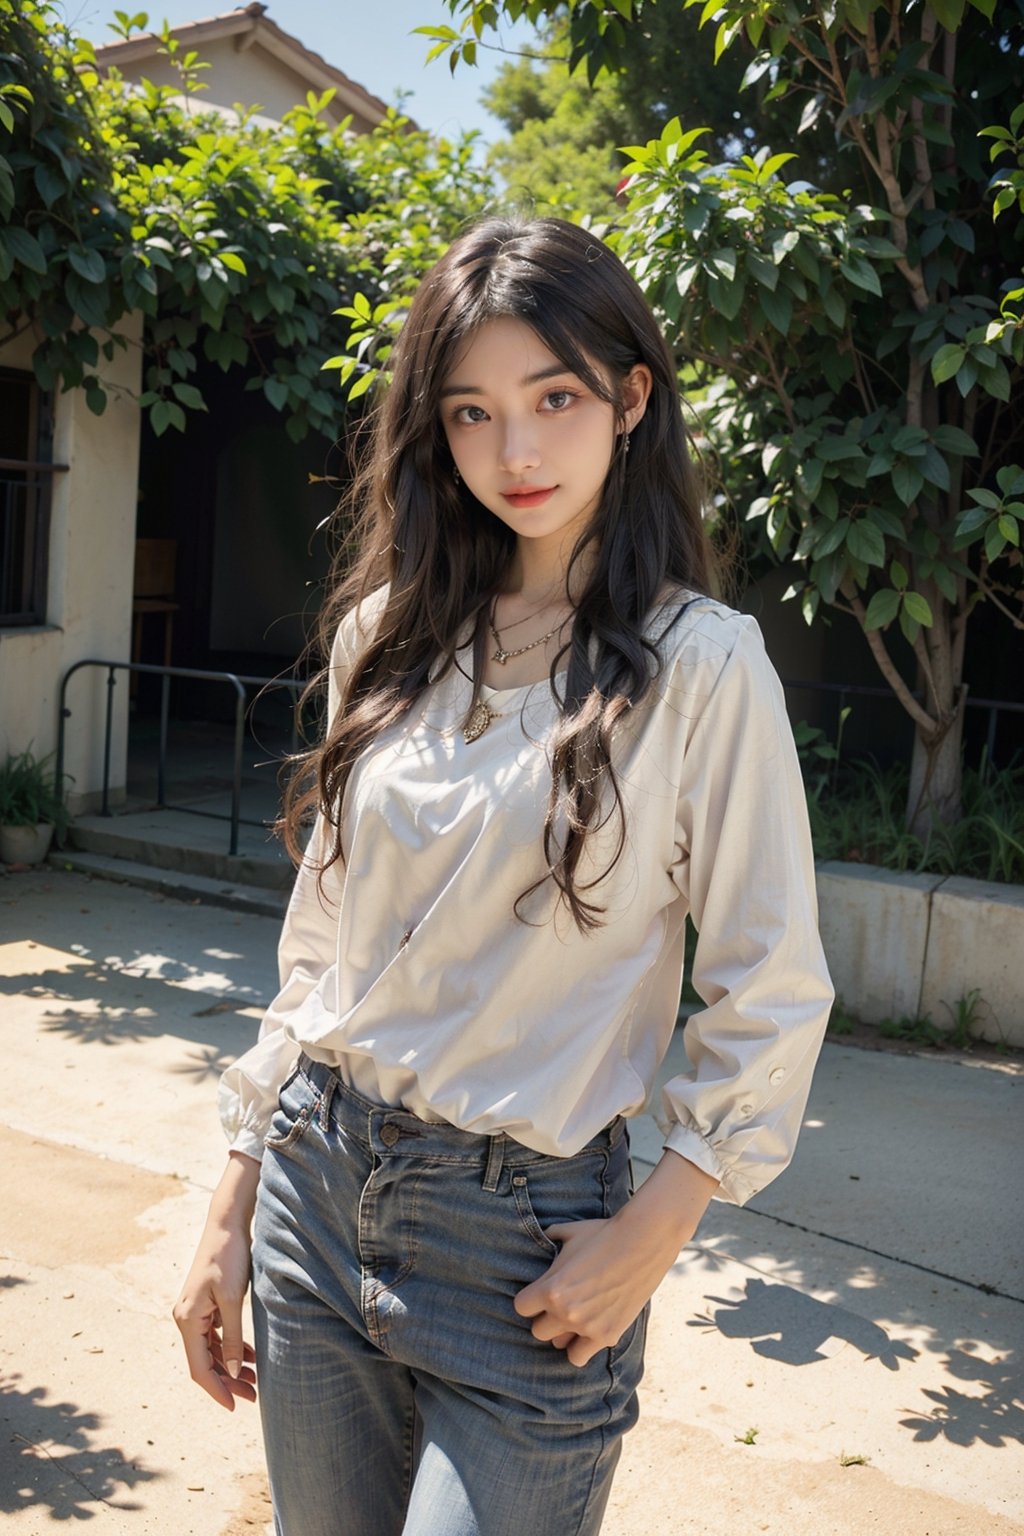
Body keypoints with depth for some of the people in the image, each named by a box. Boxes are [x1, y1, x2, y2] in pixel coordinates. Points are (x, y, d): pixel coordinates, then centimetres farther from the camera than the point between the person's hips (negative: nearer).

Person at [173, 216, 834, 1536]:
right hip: (316, 1183, 5)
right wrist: (235, 1202, 8)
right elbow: (319, 939, 8)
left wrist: (655, 1230, -11)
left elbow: (769, 996, -7)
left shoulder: (698, 664, -11)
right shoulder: (390, 635, 3)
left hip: (525, 1232, -4)